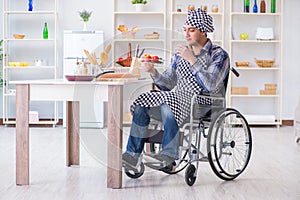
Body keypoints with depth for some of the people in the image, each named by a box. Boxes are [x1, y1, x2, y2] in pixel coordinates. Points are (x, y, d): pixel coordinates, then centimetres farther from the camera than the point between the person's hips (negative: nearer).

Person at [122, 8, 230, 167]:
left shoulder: (219, 55, -2)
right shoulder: (181, 53, 16)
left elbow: (211, 86, -18)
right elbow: (168, 84, 15)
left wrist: (192, 60, -20)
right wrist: (153, 72, -5)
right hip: (178, 98, 6)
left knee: (167, 103, -34)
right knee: (141, 104, -16)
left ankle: (169, 153, -27)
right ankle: (132, 154, -16)